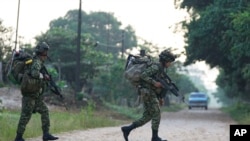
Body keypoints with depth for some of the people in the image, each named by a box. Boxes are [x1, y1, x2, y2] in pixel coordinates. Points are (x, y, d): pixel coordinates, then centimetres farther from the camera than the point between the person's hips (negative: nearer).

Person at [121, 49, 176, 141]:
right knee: (156, 114, -5)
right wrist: (155, 83, -22)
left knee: (147, 116, 7)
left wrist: (160, 98, 19)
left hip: (150, 94, 10)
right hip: (148, 93, -10)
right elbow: (143, 75, -23)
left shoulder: (161, 69, 19)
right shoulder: (156, 66, -12)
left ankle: (127, 129, 5)